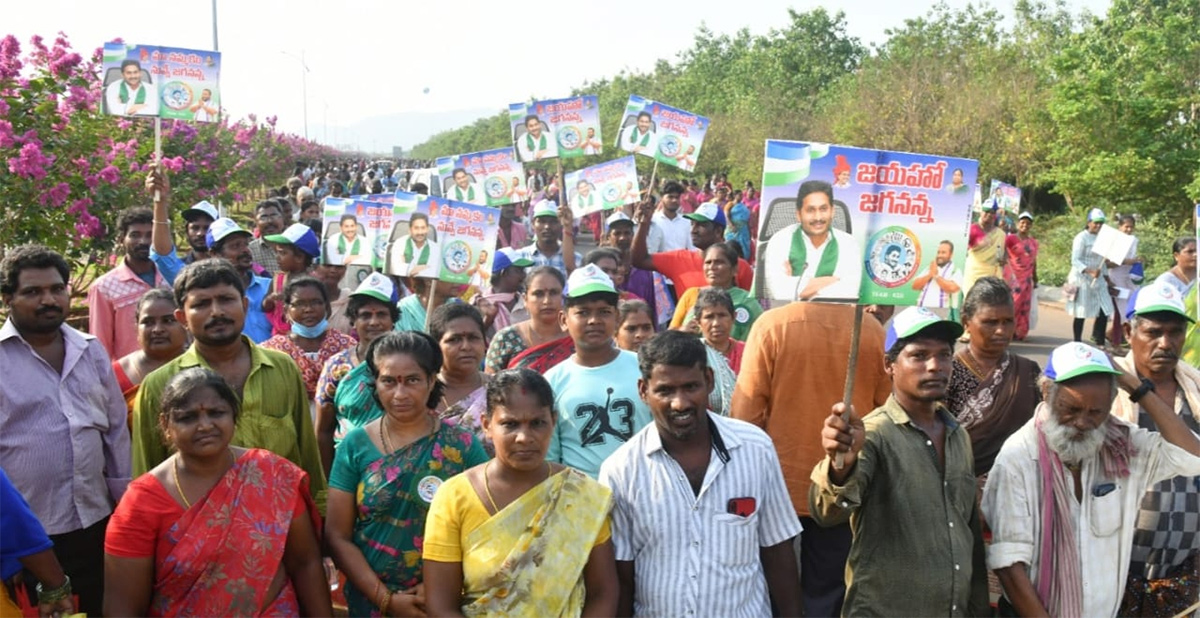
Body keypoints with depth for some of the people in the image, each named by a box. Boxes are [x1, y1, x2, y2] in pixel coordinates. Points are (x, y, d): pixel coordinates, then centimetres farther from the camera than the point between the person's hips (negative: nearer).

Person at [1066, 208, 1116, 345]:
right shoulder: (1081, 238, -9)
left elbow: (1102, 261, 20)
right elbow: (1075, 260, -15)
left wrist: (1106, 277, 15)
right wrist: (1090, 271, -28)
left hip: (1098, 280, 6)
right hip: (1082, 280, -6)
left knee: (1105, 310, 0)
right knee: (1081, 313, -1)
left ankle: (1099, 340, 13)